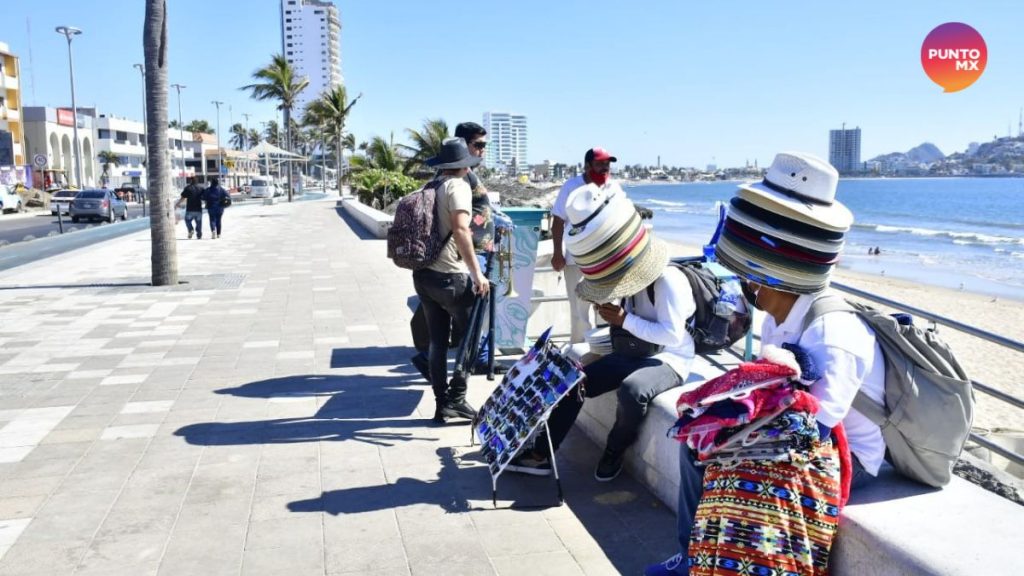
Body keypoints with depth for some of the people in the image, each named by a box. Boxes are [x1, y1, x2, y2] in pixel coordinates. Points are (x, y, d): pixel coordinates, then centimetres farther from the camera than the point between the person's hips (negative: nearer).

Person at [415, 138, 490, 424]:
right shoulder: (458, 186, -10)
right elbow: (460, 230, -23)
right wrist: (477, 272, -24)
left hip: (423, 274, 8)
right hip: (450, 276, -7)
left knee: (437, 341, 11)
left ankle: (441, 403, 15)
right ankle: (456, 398, 2)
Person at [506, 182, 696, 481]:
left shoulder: (668, 279, -22)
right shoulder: (629, 272, 3)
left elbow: (672, 334, -27)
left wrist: (625, 320, -23)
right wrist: (610, 310, -4)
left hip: (669, 360, -8)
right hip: (632, 353, 8)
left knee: (632, 389, -37)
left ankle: (614, 453, -9)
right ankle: (541, 455, 3)